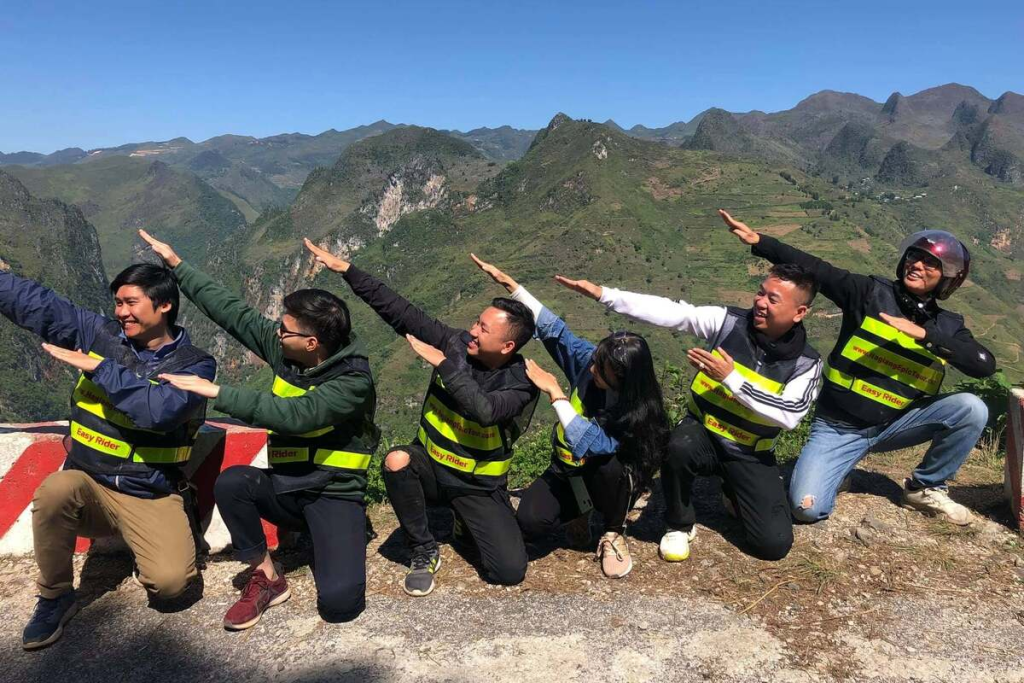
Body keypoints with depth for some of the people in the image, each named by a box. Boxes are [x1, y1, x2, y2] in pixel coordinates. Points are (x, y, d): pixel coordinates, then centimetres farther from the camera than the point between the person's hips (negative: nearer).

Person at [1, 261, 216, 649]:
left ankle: (146, 548, 16)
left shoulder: (194, 364, -10)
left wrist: (97, 367, -23)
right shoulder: (99, 334, 2)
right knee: (55, 490, -33)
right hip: (89, 485, 3)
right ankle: (54, 598, -7)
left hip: (151, 498, -3)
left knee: (169, 582, -24)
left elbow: (158, 410, -29)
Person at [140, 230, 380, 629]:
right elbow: (231, 310, 4)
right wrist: (176, 264, 7)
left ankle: (328, 542, 11)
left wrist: (216, 392, -32)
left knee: (339, 602, -24)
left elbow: (294, 414, -34)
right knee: (230, 482, -28)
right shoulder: (284, 348, -3)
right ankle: (267, 579, -7)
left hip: (335, 493, -5)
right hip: (286, 485, 6)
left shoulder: (353, 382, -22)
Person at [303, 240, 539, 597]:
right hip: (430, 465, 2)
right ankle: (424, 552, -8)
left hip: (480, 486, -2)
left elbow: (484, 411, -38)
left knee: (511, 571, -16)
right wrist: (344, 268, -16)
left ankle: (468, 523, 19)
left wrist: (442, 363, -33)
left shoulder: (521, 383, -18)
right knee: (396, 461, -34)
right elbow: (399, 310, -12)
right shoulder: (456, 343, -10)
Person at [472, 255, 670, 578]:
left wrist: (555, 392, -38)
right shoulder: (588, 361, -19)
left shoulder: (638, 413, -31)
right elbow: (554, 329, -15)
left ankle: (614, 534, -7)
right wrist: (509, 283, -20)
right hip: (566, 472, 3)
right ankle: (580, 509, 12)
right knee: (530, 522, -24)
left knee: (609, 464, -40)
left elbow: (589, 443, -42)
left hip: (611, 479, -3)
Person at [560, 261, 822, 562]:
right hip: (703, 433, 0)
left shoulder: (806, 363, -10)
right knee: (679, 446, -37)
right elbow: (670, 311, -20)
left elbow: (788, 415, -23)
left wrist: (731, 377, -30)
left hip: (751, 456, 0)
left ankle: (735, 492, 21)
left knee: (774, 544, -12)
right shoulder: (729, 321, -10)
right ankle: (679, 526, -7)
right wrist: (602, 293, -30)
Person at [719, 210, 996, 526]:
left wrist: (924, 334, -26)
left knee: (971, 408, -20)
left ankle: (925, 488, 3)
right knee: (807, 508, -21)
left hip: (894, 425, 3)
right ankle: (838, 468, 15)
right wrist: (758, 241, -28)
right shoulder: (871, 292, -7)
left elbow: (984, 365, -15)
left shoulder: (948, 326, 1)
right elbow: (814, 268, -18)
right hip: (837, 427, -3)